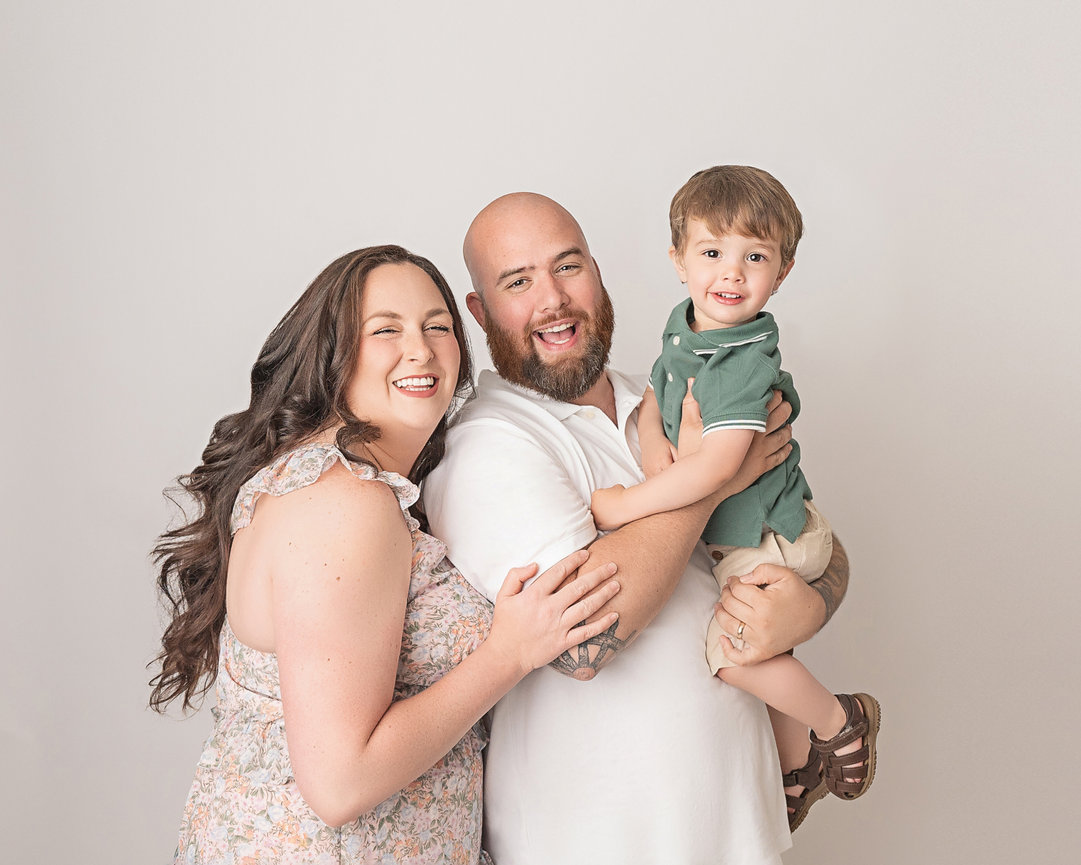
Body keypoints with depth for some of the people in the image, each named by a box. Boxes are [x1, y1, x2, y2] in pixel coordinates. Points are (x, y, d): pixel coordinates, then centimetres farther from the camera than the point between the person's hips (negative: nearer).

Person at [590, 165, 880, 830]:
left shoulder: (749, 361, -27)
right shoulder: (683, 326, -1)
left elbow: (717, 465, -35)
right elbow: (654, 395, 8)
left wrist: (628, 504, -28)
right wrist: (654, 443, -14)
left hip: (773, 536, -9)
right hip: (729, 532, 9)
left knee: (730, 642, -20)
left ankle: (840, 722, 5)